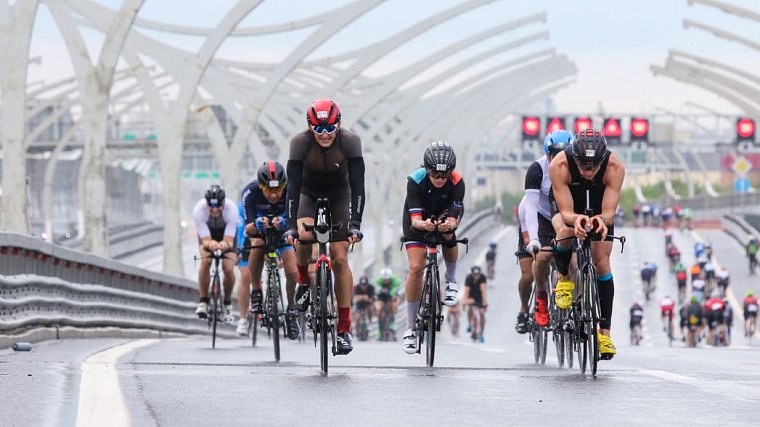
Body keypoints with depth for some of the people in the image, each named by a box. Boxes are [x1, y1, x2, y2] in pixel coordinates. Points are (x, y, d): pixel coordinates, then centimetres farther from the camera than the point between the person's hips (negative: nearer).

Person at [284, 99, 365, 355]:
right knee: (304, 234, -32)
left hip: (339, 197, 0)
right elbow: (293, 185, -33)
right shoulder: (300, 143, -29)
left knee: (340, 259, -9)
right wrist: (291, 226, -42)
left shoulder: (350, 142, -29)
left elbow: (357, 185, -32)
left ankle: (344, 329, -4)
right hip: (309, 194, 0)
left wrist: (355, 224, -42)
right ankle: (303, 281, -1)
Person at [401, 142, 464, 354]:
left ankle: (451, 279, -2)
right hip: (419, 217, -1)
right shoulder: (416, 181, -34)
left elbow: (453, 219, -36)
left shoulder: (457, 183, -32)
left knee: (448, 233, -33)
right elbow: (415, 220, -37)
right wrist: (424, 224, -60)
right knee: (416, 267, -14)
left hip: (444, 213, 1)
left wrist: (448, 225, -59)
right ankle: (410, 328, -4)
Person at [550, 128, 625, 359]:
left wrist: (602, 220, -57)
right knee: (565, 234, -34)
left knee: (602, 264, -9)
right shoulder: (559, 165, -36)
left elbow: (609, 212, -34)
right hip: (568, 204, -1)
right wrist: (576, 219, -57)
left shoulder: (615, 167, -34)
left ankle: (604, 332, -6)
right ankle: (564, 279, -4)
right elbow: (566, 212, -35)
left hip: (598, 207, 1)